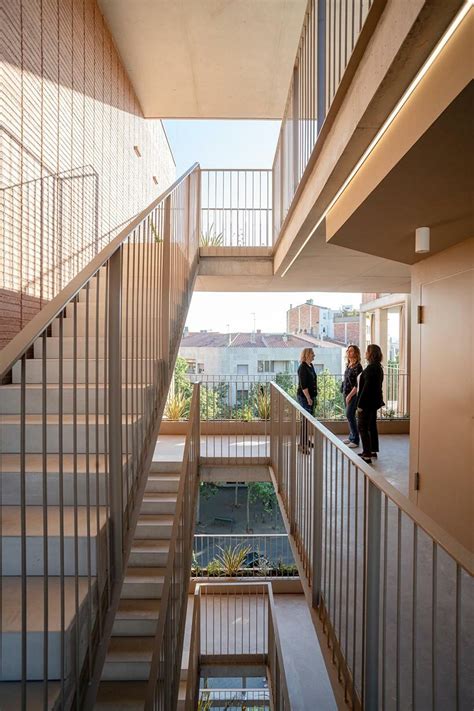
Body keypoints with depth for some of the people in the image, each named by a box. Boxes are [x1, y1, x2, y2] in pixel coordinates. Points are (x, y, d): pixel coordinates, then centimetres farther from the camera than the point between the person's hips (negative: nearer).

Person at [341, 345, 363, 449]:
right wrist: (344, 392, 11)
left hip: (353, 394, -8)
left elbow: (358, 384, -17)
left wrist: (350, 395, -18)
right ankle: (351, 437, 23)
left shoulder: (357, 366, -14)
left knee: (350, 415, -9)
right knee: (350, 416, 13)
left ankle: (355, 441, -2)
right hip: (346, 393, 8)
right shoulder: (348, 365, 11)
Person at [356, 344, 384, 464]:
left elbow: (367, 387, -23)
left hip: (368, 402, -10)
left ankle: (367, 455, -4)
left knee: (363, 428, -5)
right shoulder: (379, 367, 11)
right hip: (375, 401, 10)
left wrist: (360, 404, -19)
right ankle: (373, 450, 31)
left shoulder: (371, 368, -19)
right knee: (372, 426, 19)